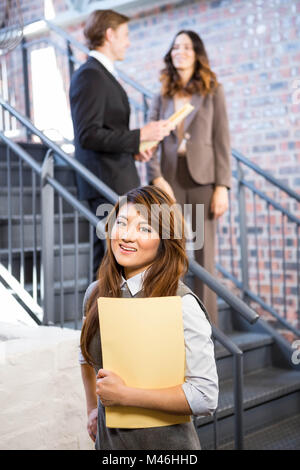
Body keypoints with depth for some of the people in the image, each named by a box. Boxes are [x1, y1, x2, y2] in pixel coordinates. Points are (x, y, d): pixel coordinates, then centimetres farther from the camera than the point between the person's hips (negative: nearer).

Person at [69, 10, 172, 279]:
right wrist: (140, 135, -18)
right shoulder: (90, 75, -12)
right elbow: (88, 135, -21)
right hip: (107, 184, -10)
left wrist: (132, 150, 10)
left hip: (117, 181, 10)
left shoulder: (105, 74, 20)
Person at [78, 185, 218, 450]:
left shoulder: (182, 304, -20)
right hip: (108, 438, 5)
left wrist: (125, 395, -23)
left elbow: (205, 397, -23)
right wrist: (92, 408, 12)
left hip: (163, 440, -4)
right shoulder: (96, 294, -2)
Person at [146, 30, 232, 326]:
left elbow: (221, 141, 1)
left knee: (203, 255, 1)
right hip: (169, 181, 2)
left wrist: (222, 186, -8)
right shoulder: (161, 97, 13)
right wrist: (156, 179, -11)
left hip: (202, 180, -2)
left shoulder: (212, 91, 6)